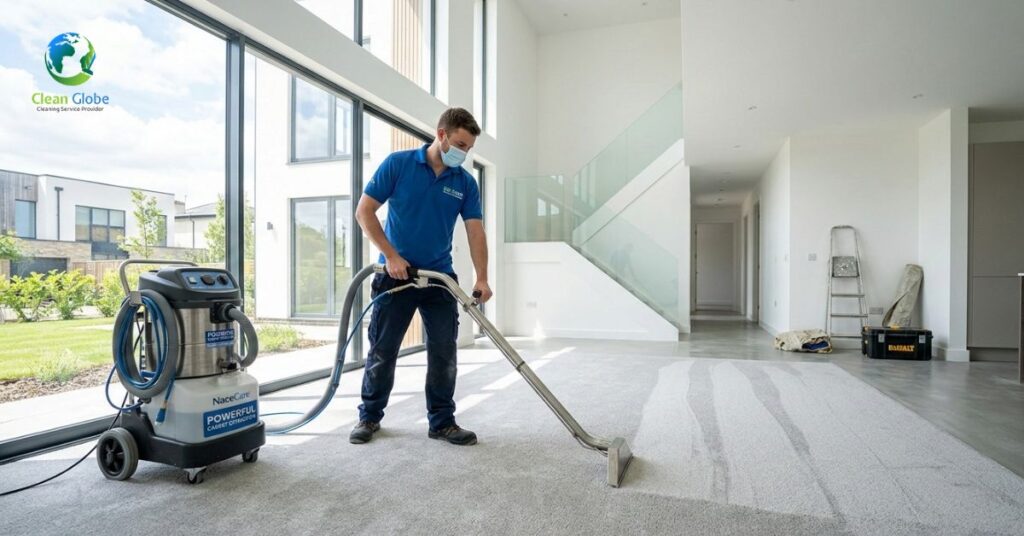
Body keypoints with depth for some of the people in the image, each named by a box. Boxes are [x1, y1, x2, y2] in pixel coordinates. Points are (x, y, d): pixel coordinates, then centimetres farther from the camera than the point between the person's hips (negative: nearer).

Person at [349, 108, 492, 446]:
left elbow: (475, 231, -4)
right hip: (396, 274, -2)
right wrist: (391, 256, -15)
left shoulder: (466, 183, 2)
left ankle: (442, 421, 15)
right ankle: (369, 417, 24)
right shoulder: (397, 164, -7)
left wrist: (481, 278, -16)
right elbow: (364, 211, -7)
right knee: (382, 351, 5)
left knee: (444, 353, 2)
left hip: (440, 278, 3)